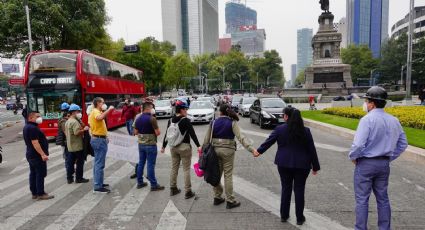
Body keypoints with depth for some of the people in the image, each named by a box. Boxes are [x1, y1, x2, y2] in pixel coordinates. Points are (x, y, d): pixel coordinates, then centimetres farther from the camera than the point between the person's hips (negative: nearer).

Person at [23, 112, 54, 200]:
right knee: (40, 174, -4)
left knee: (33, 174, 13)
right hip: (37, 155, -11)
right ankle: (41, 194, 1)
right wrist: (43, 154, -27)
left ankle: (34, 193, 19)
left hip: (30, 155, 11)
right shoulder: (32, 128, -19)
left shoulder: (27, 127, 14)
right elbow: (35, 143, -25)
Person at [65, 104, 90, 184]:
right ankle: (79, 178, 7)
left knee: (70, 162, 11)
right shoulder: (75, 122, -17)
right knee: (80, 162, 1)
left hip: (70, 146, 9)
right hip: (77, 146, -9)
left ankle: (69, 178, 16)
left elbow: (66, 133, 21)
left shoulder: (67, 121, 15)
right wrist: (84, 129, -15)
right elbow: (77, 132, -27)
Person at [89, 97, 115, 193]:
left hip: (96, 139, 11)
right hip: (99, 140, -11)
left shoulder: (93, 112, 16)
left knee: (97, 163, 16)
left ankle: (98, 183, 26)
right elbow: (100, 117, -40)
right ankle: (98, 187, -5)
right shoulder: (96, 111, -16)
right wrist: (109, 109, -31)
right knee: (100, 164, -8)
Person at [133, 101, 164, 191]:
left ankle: (140, 182, 24)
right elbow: (158, 133, -18)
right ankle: (153, 185, 6)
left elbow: (135, 132, 12)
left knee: (141, 163, 15)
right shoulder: (152, 118, -17)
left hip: (141, 144, 7)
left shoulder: (138, 119, 6)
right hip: (150, 144, -7)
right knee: (150, 165, -2)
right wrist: (157, 131, 3)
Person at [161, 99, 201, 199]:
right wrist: (198, 146, -16)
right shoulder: (185, 120, -13)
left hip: (173, 147, 6)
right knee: (186, 170, 1)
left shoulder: (171, 120, 5)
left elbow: (167, 134, 11)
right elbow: (192, 134, -17)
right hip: (184, 147, -6)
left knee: (174, 168, 15)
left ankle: (173, 189, 25)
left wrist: (163, 146, 19)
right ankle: (188, 192, 6)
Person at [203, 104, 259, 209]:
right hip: (228, 150, -3)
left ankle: (217, 198, 26)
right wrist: (252, 149, -24)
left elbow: (207, 139, 4)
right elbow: (241, 137, -18)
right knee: (228, 176, 4)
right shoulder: (232, 123, -7)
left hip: (215, 150, 3)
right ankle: (230, 201, 11)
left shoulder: (213, 122, 2)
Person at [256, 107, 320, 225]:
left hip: (284, 164, 0)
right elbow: (312, 150, -1)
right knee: (299, 190, 9)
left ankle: (284, 215, 22)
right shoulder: (305, 131, -4)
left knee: (286, 189, 13)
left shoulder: (280, 129, -6)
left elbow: (268, 142, 3)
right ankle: (300, 218, 18)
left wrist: (259, 151, 20)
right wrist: (315, 166, 7)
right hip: (302, 165, 0)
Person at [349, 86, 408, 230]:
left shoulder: (367, 119, -19)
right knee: (383, 198, 18)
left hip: (366, 163, -6)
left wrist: (353, 157, -7)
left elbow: (358, 144, -25)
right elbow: (403, 144, 11)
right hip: (384, 164, 7)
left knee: (362, 199, 5)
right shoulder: (394, 121, 3)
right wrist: (390, 158, 16)